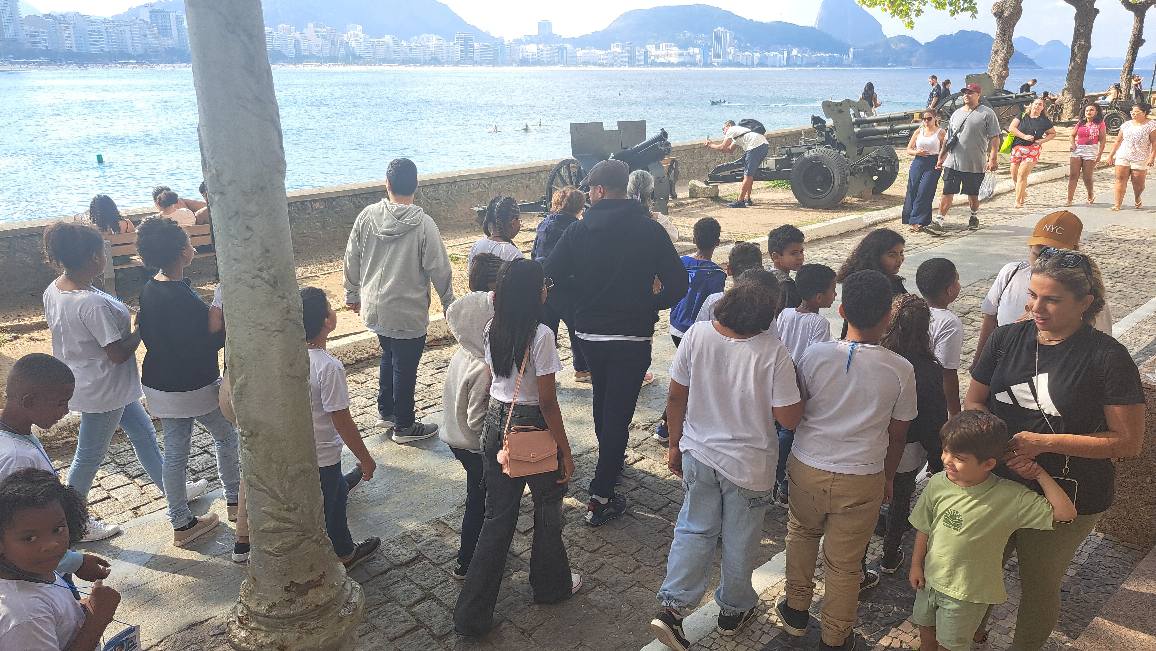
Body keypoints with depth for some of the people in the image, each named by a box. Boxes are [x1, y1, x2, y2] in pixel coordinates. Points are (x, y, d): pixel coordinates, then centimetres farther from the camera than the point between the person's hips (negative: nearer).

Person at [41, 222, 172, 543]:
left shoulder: (53, 291, -4)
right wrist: (142, 328, -13)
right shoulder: (93, 304, -32)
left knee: (143, 432, 22)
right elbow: (118, 353, -27)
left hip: (81, 380, 10)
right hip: (103, 390, -10)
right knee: (90, 456, 9)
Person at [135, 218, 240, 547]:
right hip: (195, 387, -7)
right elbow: (206, 343, -25)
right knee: (227, 436, 17)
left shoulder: (149, 290, 1)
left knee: (174, 452, 14)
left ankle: (181, 524, 24)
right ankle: (234, 500, 31)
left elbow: (146, 333, 12)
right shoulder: (183, 298, -27)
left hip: (159, 385, 7)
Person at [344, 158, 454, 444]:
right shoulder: (423, 224, -19)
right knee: (405, 367, 9)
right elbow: (439, 269, -14)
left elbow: (352, 259, 3)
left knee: (389, 357, 26)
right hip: (408, 313, -5)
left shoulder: (367, 216, -6)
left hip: (374, 308, 5)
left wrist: (352, 294, 18)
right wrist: (449, 303, 1)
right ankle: (404, 426, 23)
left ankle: (386, 411, 39)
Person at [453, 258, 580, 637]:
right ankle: (550, 586, 41)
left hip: (496, 425, 6)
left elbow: (492, 383, 9)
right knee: (548, 509, 19)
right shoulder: (540, 335, -20)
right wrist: (565, 452, -9)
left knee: (498, 518, 14)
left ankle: (472, 615, 17)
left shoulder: (493, 330, 0)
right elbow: (548, 402, -18)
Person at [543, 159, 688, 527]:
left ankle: (610, 463, 45)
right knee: (618, 411, 2)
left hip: (590, 334, 3)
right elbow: (678, 284, -10)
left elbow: (552, 274, -8)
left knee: (602, 401, 24)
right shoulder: (649, 229, -7)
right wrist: (649, 305, 7)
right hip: (633, 336, -2)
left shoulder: (580, 230, -6)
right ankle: (601, 498, 3)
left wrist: (585, 301, 7)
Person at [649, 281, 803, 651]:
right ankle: (734, 611, 38)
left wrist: (675, 444, 8)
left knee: (694, 529, 19)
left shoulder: (697, 335, -14)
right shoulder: (773, 352, -23)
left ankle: (672, 608, 12)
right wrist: (793, 386, 2)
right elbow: (789, 418, -17)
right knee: (740, 539, 18)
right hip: (749, 464, -2)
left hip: (699, 454, 3)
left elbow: (676, 397, -5)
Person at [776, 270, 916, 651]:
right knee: (844, 564, 15)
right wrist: (888, 477, 16)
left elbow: (797, 410, 1)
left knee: (802, 534, 28)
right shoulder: (901, 370, -13)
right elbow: (897, 434, -1)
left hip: (806, 468, 1)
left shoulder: (816, 354, -13)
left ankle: (796, 612, 42)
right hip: (861, 480, -1)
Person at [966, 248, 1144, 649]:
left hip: (1066, 497, -3)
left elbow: (1129, 441, -15)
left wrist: (1044, 442, -23)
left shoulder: (1107, 357, -16)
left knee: (1039, 586, 16)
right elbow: (973, 403, 1)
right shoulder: (1007, 339, -5)